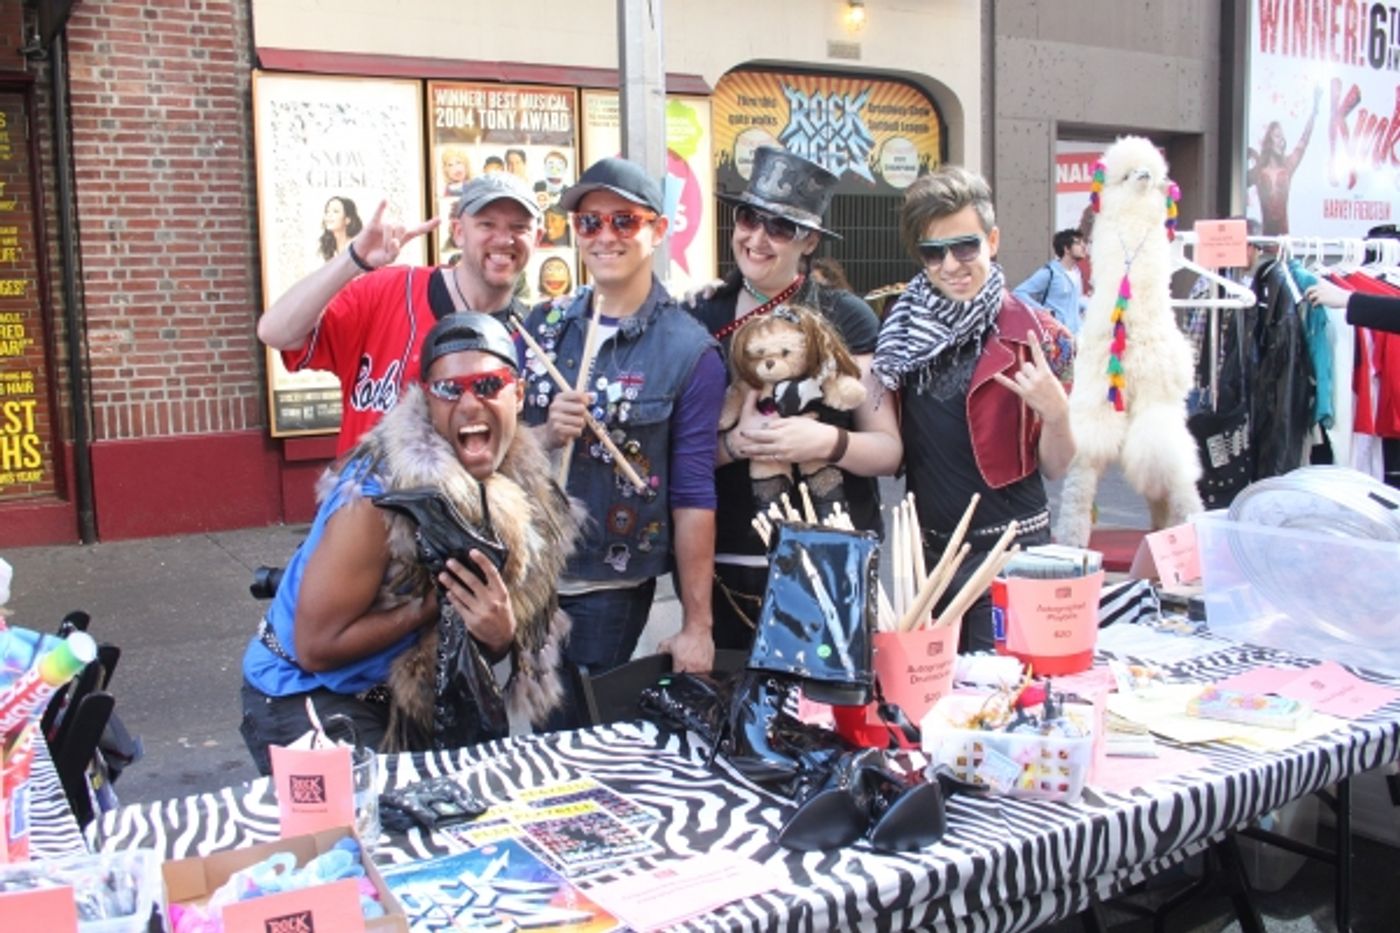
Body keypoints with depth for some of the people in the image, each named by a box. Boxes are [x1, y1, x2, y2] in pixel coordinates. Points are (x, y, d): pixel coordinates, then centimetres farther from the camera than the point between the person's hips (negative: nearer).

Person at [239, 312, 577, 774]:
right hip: (310, 695, -6)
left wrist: (502, 633, -22)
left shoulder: (525, 487, -9)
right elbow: (316, 648, -24)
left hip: (416, 695, 6)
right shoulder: (382, 493, -27)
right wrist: (439, 600, -26)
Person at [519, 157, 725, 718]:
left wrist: (696, 626, -9)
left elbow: (692, 494, -9)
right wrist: (545, 435, -13)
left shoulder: (689, 352, -8)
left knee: (570, 729, 6)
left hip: (609, 589, -3)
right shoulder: (542, 326, 4)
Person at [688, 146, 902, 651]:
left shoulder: (846, 317, -2)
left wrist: (828, 442, -22)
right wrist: (734, 444, -16)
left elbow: (888, 450, -3)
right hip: (725, 566, 2)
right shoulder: (701, 319, 4)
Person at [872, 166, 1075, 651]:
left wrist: (1057, 414, -23)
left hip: (1008, 555, -4)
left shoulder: (1034, 335, -8)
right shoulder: (904, 328, 3)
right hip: (925, 552, 4)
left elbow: (1055, 468, -4)